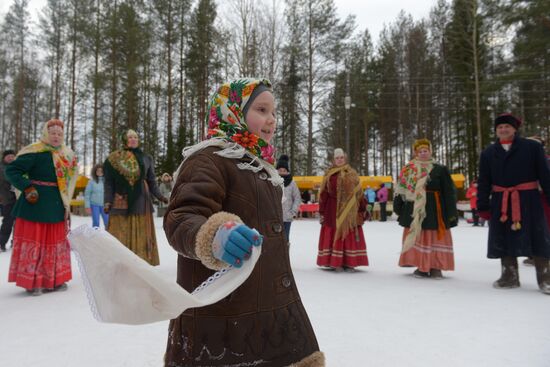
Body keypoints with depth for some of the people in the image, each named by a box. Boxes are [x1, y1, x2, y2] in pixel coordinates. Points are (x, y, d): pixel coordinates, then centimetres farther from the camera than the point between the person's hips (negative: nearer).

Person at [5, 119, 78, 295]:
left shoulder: (66, 154, 10)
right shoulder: (35, 152, -10)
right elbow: (12, 170, -12)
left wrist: (66, 206, 16)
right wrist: (27, 187, -22)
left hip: (56, 206, 7)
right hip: (36, 203, -7)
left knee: (56, 242, 11)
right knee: (33, 241, 0)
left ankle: (54, 279, 23)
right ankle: (32, 281, 11)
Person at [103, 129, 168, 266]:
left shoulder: (145, 158, 9)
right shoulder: (114, 159, 2)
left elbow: (151, 181, 9)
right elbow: (109, 183, 0)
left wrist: (160, 196, -2)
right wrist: (107, 201, -10)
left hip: (141, 202, 2)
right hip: (121, 202, -2)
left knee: (141, 234, 5)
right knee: (121, 235, -1)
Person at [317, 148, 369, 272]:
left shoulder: (352, 174, 9)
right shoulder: (329, 175, 4)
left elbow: (359, 193, 9)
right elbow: (324, 194, 2)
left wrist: (362, 209, 6)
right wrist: (322, 212, -1)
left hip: (350, 211, 2)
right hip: (333, 210, -1)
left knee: (350, 236, 3)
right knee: (334, 236, 0)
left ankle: (350, 263, 10)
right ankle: (335, 262, 6)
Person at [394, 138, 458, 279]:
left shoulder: (440, 170, 3)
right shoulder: (408, 170, 7)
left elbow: (449, 192, 1)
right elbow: (401, 190, 6)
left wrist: (451, 212, -5)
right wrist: (400, 209, 0)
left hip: (434, 209, -1)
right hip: (415, 210, 2)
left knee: (435, 239, 2)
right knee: (417, 238, 4)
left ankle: (435, 267, 11)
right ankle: (421, 267, 14)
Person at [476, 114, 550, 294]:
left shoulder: (533, 147, 2)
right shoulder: (488, 153, 9)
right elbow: (483, 182, 8)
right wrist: (483, 206, 3)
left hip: (528, 200, -2)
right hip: (500, 203, 3)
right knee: (505, 238, 6)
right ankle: (510, 276, 18)